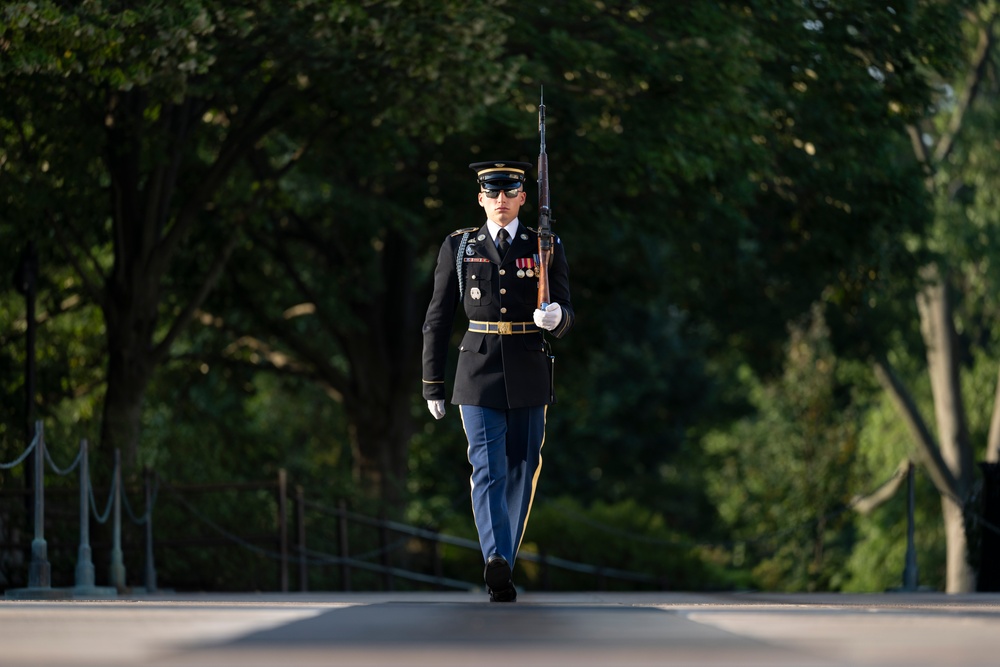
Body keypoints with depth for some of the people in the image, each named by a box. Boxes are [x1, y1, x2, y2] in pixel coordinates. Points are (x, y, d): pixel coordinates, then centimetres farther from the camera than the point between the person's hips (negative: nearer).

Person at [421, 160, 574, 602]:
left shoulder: (547, 249, 5)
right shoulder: (458, 248, 4)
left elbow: (565, 319, 2)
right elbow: (438, 318, 7)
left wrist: (556, 317, -24)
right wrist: (432, 383, 5)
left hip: (529, 377, 2)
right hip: (478, 371, -2)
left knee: (521, 472, 8)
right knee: (488, 470, -15)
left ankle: (503, 564, 21)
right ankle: (497, 563, -30)